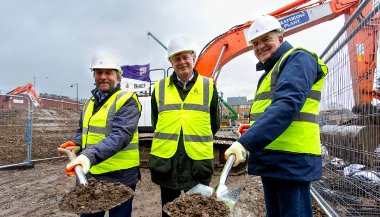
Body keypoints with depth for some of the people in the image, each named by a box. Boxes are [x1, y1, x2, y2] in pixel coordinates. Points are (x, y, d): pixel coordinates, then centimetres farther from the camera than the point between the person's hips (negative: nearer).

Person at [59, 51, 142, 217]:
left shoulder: (127, 100, -12)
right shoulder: (90, 103, 12)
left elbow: (120, 135, -26)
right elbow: (82, 131, 23)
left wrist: (90, 155, -38)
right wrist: (76, 143, 0)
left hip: (119, 177, -7)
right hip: (89, 174, 7)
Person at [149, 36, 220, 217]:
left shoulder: (209, 86, 0)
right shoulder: (159, 88, 3)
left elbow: (214, 125, 7)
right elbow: (156, 123, 12)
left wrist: (198, 142, 10)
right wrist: (168, 142, 11)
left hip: (198, 161, -1)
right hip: (166, 160, 2)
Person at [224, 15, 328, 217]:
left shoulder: (298, 59, -8)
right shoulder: (270, 71, 22)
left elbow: (287, 104, -25)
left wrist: (246, 142, -32)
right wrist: (251, 131, 10)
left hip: (290, 160, -9)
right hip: (271, 158, 10)